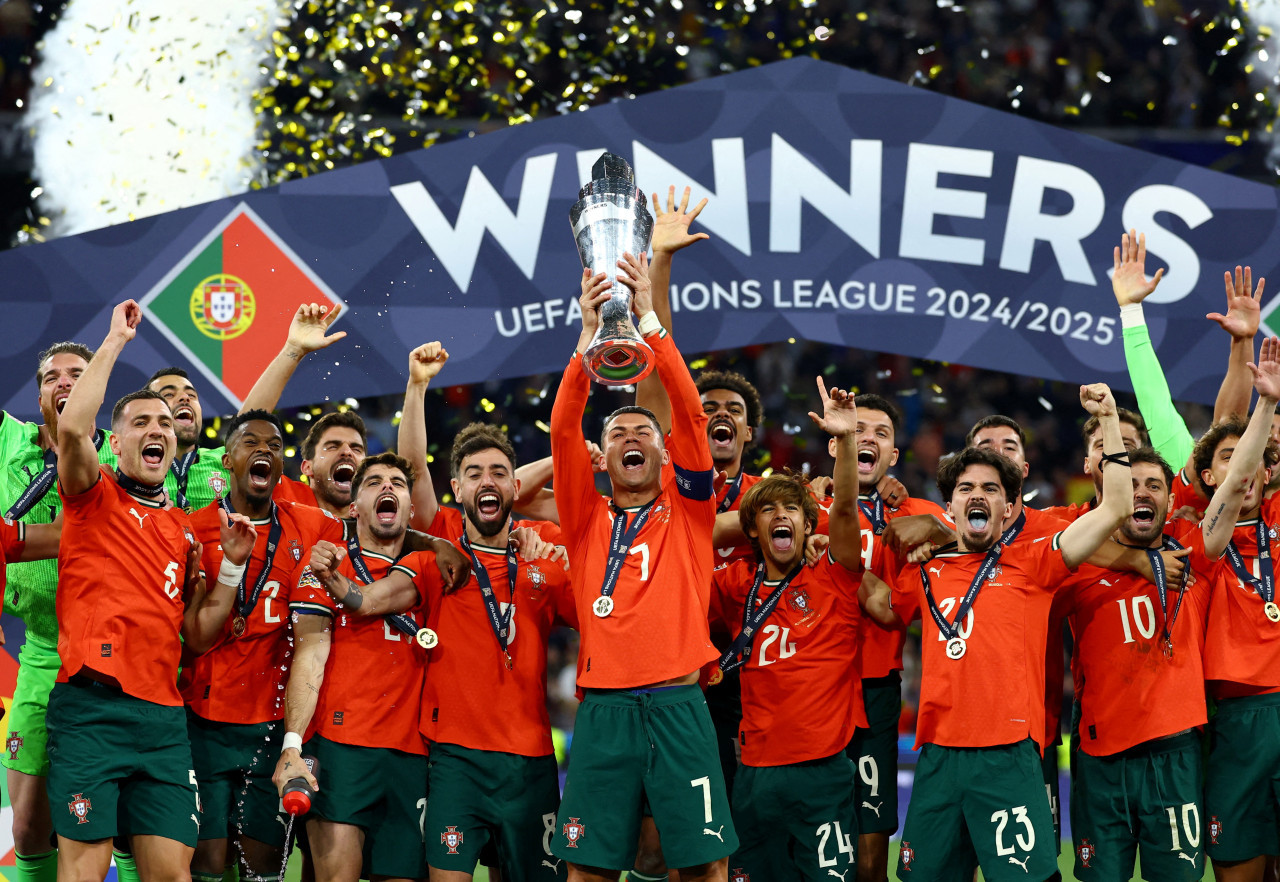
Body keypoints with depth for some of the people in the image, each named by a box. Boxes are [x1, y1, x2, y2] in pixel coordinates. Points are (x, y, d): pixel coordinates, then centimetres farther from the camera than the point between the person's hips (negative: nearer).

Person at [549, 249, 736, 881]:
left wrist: (649, 318, -6)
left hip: (677, 704, -1)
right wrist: (589, 334, -8)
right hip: (603, 705, 1)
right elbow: (563, 430, 1)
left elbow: (690, 415, 0)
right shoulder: (587, 519, 13)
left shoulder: (686, 512, 11)